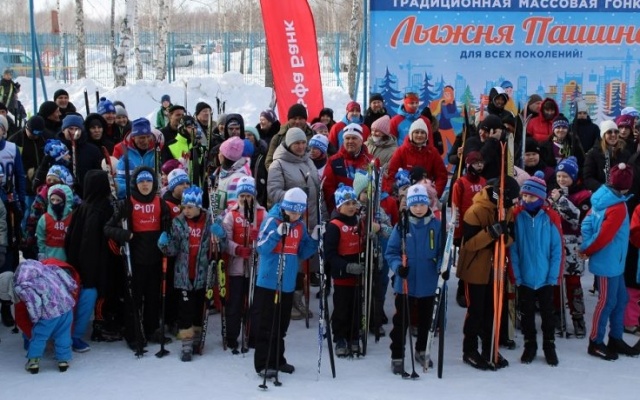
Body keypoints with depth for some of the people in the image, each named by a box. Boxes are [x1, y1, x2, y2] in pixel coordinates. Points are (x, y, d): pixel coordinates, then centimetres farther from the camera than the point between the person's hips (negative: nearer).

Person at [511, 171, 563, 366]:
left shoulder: (551, 217, -10)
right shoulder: (517, 216, -8)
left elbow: (557, 249, -6)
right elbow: (513, 249, -6)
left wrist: (553, 276, -9)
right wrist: (516, 275, -10)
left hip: (545, 279, -1)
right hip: (524, 278, 1)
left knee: (547, 313, 13)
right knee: (526, 313, 14)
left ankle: (549, 346, 29)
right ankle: (529, 346, 29)